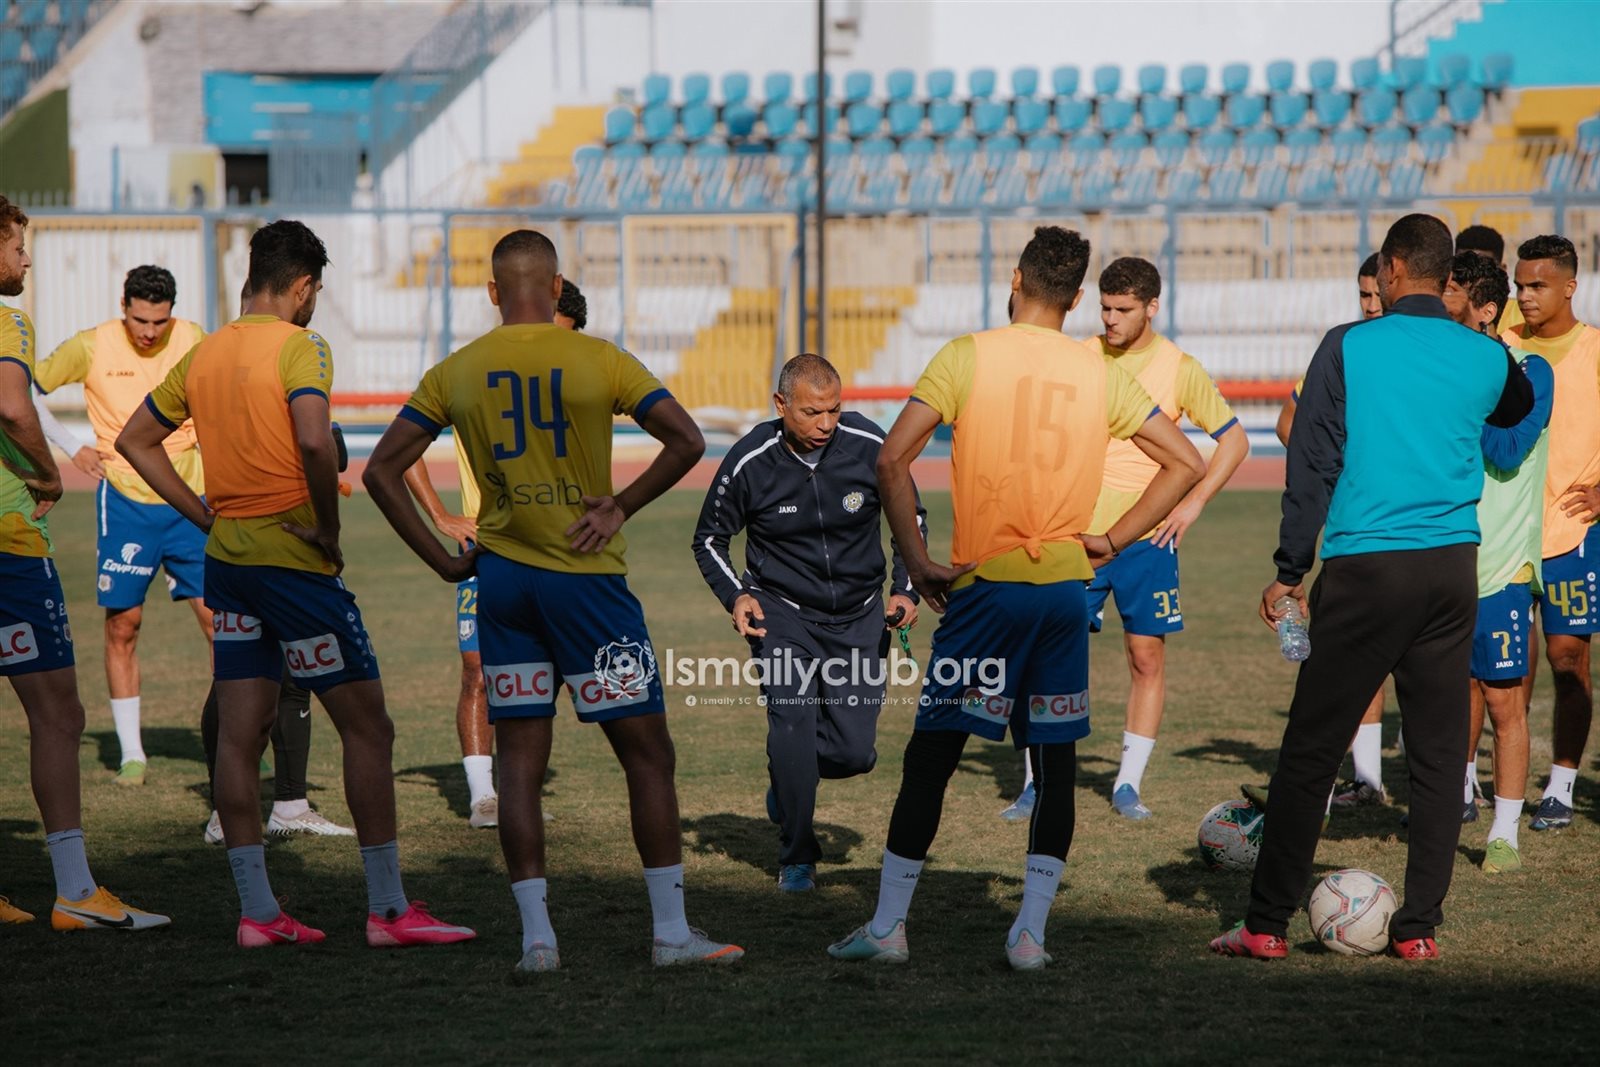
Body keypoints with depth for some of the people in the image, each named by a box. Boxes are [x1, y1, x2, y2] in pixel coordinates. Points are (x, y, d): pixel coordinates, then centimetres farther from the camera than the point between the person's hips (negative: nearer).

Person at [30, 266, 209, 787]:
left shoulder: (192, 341, 1)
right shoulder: (91, 347, -5)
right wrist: (73, 450, -3)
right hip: (124, 500, -1)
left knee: (219, 617, -3)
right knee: (122, 624, 0)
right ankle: (132, 753, 8)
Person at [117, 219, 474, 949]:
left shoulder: (204, 354, 11)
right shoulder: (298, 347, -11)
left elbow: (135, 440, 19)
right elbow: (314, 442, -27)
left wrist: (203, 513, 15)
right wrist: (329, 529, -15)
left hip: (226, 555, 8)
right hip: (292, 557, -8)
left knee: (240, 733, 7)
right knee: (366, 725, -1)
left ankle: (256, 911, 8)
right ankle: (388, 909, -1)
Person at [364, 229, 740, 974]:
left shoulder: (455, 374, 4)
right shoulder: (598, 361, -6)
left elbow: (381, 472, 4)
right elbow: (687, 442, -11)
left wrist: (441, 560, 7)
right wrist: (622, 507, -3)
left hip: (501, 577, 3)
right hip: (586, 576, -3)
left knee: (519, 759, 7)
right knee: (647, 751, 3)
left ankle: (536, 936, 3)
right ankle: (672, 932, 2)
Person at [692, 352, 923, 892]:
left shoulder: (869, 446, -11)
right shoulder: (749, 462, -14)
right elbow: (709, 538, 2)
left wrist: (905, 588, -3)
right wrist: (734, 595, -15)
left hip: (857, 616, 2)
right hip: (782, 611, -2)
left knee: (855, 752, -5)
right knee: (793, 719, -19)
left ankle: (789, 775, 30)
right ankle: (796, 858, -1)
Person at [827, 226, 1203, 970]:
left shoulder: (969, 356, -3)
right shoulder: (1101, 376, 7)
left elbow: (892, 460, -10)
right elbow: (1186, 463, 9)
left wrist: (915, 559, -3)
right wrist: (1113, 540, 9)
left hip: (986, 583, -3)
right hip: (1067, 586, 3)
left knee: (930, 755, 5)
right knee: (1055, 762, 10)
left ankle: (886, 927, 6)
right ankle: (1030, 932, 6)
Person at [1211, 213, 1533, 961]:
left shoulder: (1348, 348, -4)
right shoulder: (1485, 358, 6)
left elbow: (1312, 465, -4)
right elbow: (1518, 408, 30)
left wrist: (1290, 571, 1)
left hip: (1365, 568, -3)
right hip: (1453, 567, 3)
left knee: (1310, 750, 1)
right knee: (1438, 753, 8)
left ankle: (1267, 924, 2)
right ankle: (1419, 929, 7)